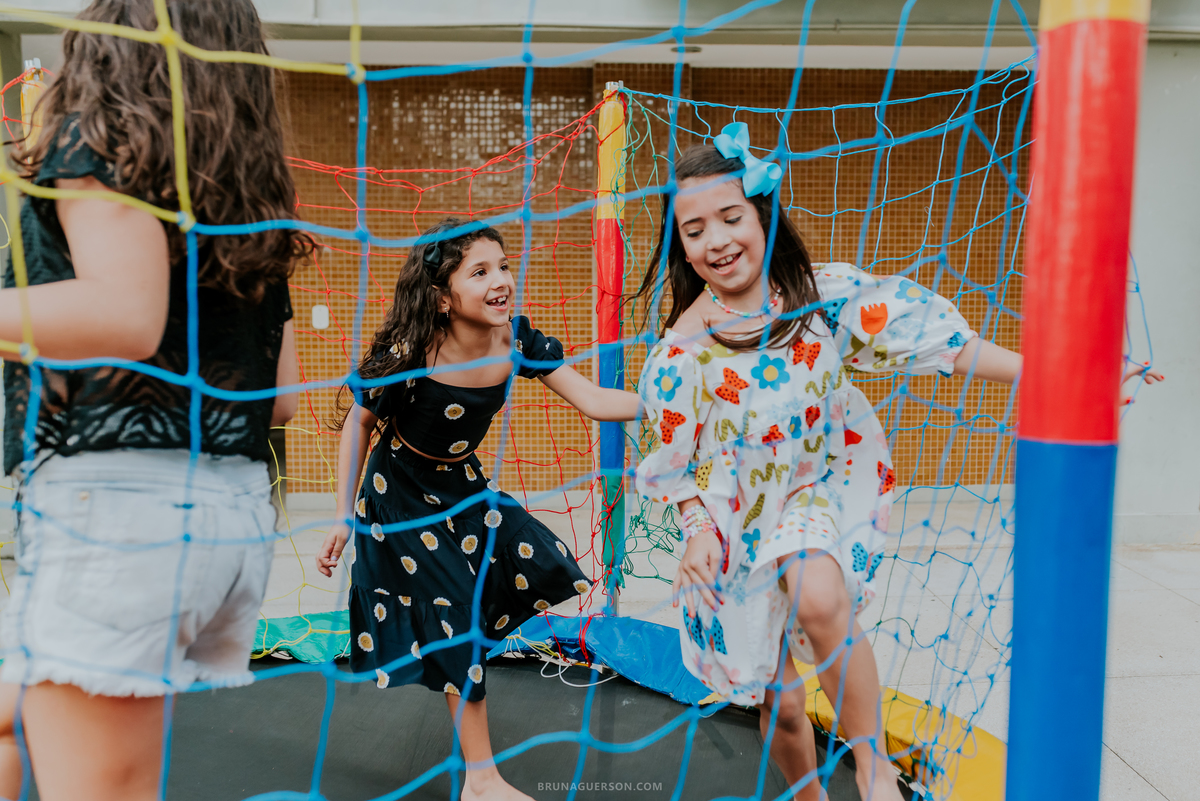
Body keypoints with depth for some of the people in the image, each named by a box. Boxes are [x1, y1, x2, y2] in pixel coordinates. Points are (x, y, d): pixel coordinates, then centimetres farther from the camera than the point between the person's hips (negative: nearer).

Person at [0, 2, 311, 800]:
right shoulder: (254, 199, 18)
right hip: (239, 509, 8)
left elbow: (126, 313, -20)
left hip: (116, 497, -8)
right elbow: (283, 397, 15)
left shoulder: (97, 138, 0)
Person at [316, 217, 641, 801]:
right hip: (400, 496, -5)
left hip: (463, 485, 5)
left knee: (543, 570, -8)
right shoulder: (407, 356, -29)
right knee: (454, 621, -4)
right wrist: (345, 516, -10)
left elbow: (594, 401, -18)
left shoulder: (516, 342, -17)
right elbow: (359, 424, -13)